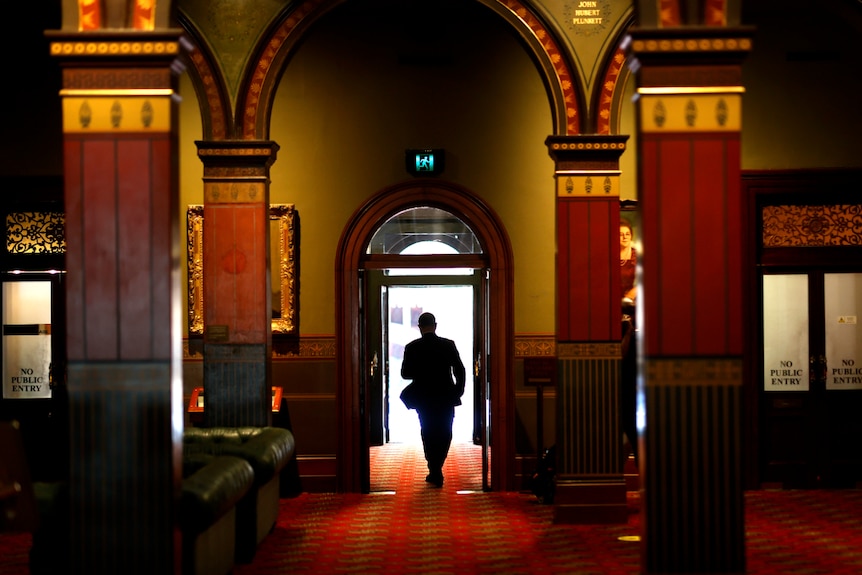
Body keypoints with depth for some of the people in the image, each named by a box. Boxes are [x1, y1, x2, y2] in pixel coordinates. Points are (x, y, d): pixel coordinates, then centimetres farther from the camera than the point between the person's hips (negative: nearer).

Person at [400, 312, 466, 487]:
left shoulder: (412, 347, -7)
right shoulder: (448, 345, -5)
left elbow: (405, 373, -4)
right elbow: (460, 371, -5)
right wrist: (458, 392, 5)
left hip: (423, 399, 0)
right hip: (446, 398, 0)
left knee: (429, 435, 11)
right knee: (444, 435, 14)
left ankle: (435, 473, 11)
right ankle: (436, 471, 12)